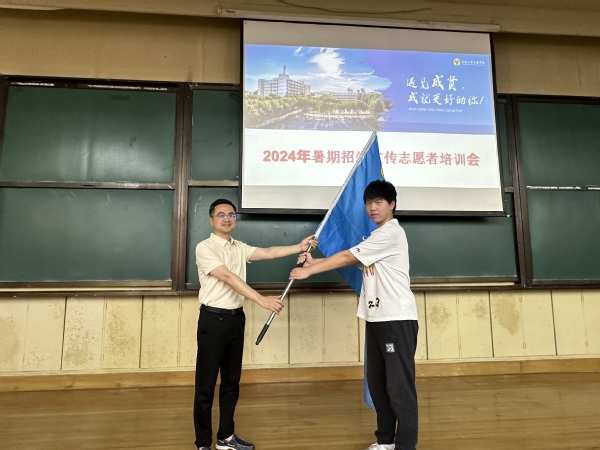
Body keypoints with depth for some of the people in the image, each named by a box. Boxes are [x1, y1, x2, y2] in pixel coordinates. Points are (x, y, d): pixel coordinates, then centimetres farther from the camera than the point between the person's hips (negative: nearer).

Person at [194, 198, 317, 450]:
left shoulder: (240, 248, 11)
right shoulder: (204, 248, -11)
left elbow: (269, 253, -1)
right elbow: (229, 278, -22)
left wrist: (299, 247, -12)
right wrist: (262, 300, -30)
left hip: (236, 318, 7)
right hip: (213, 319, -7)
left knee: (231, 381, 14)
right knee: (206, 384, 2)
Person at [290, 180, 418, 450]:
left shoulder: (391, 233, -13)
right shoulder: (378, 236, 19)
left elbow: (348, 257, -15)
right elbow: (352, 261, 14)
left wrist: (309, 271, -11)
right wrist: (315, 262, 2)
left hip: (398, 319, -10)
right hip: (376, 319, 10)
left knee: (399, 385, -3)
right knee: (377, 382, 14)